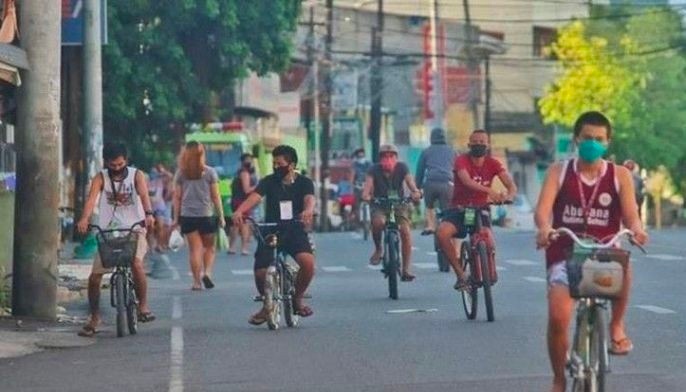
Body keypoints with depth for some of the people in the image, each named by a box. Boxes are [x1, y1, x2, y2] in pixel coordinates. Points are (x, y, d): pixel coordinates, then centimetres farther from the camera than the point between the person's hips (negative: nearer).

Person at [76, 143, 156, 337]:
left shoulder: (136, 175, 0)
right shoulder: (101, 178, 1)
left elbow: (143, 194, -18)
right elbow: (92, 198, -16)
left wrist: (148, 214, -40)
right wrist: (84, 219, -36)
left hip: (134, 230, -2)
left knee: (136, 263, -29)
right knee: (94, 277, -3)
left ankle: (143, 305, -12)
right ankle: (94, 318, 16)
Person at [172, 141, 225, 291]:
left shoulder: (181, 173, 2)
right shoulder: (209, 172, -2)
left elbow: (177, 197, 2)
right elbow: (215, 197, -1)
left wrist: (176, 217, 9)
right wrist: (221, 216, 6)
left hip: (187, 216, 1)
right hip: (206, 215, -1)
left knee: (194, 249, 5)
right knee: (209, 247, 13)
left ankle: (197, 281, 1)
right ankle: (207, 272, -7)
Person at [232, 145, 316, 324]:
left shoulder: (304, 182, 3)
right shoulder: (269, 182, 4)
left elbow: (309, 199, -18)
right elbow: (254, 197, -14)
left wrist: (308, 211, -44)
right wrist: (239, 211, -35)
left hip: (295, 231, -1)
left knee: (308, 262, -29)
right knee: (260, 272, -14)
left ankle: (298, 298, -1)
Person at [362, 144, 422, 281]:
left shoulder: (401, 167, -10)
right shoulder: (374, 170, -11)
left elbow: (409, 180, -25)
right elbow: (368, 182, -26)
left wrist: (415, 192, -47)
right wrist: (365, 195, -48)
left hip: (399, 204, 1)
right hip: (380, 205, -1)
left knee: (405, 231, -19)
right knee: (378, 222, -34)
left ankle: (406, 269, -11)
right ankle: (378, 249, -5)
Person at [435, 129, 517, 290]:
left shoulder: (493, 164, -4)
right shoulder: (462, 161, -12)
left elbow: (511, 185, -16)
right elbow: (467, 181, -32)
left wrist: (508, 196, -41)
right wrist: (489, 191, -48)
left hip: (481, 209, 1)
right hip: (459, 209, -1)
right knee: (442, 233, -30)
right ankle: (460, 274, -17)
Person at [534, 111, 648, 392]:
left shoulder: (620, 175, 4)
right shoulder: (559, 172, 3)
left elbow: (631, 215, -6)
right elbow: (543, 209, -11)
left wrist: (636, 229, -31)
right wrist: (544, 228, -34)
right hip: (565, 254, 0)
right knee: (558, 317, -19)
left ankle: (617, 326, -10)